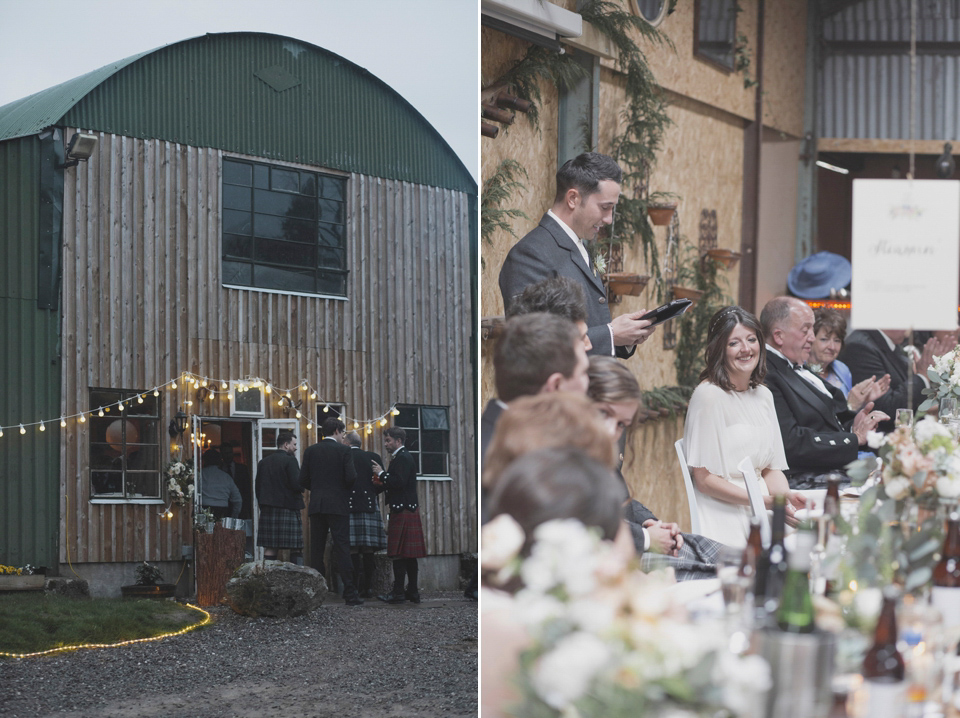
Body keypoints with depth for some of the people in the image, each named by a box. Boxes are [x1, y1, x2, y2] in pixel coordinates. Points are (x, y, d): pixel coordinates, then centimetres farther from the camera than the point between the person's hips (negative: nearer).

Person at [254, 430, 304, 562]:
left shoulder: (263, 462, 12)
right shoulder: (290, 460, -8)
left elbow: (258, 487, 14)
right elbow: (297, 484, -16)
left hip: (267, 510, 6)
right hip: (288, 509, -6)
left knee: (270, 548, 4)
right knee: (296, 549, -2)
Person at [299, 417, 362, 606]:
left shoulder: (310, 451, 6)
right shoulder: (343, 450, -4)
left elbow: (303, 480, 4)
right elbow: (351, 478, -11)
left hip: (316, 505, 4)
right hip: (338, 505, -4)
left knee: (316, 549, 7)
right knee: (342, 548, -5)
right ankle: (350, 594, -9)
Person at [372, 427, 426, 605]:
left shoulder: (402, 458, -12)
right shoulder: (403, 457, 19)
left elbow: (399, 482, -22)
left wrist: (381, 474, -11)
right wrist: (381, 484, 13)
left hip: (403, 513, -10)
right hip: (409, 511, 10)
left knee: (399, 554, -8)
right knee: (409, 555, 10)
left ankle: (398, 593, -7)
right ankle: (412, 592, 13)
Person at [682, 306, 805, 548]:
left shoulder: (763, 395, 14)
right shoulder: (708, 395, -9)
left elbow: (772, 468, 15)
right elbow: (704, 479, -11)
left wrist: (786, 496, -8)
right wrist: (766, 501, -19)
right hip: (725, 517, -7)